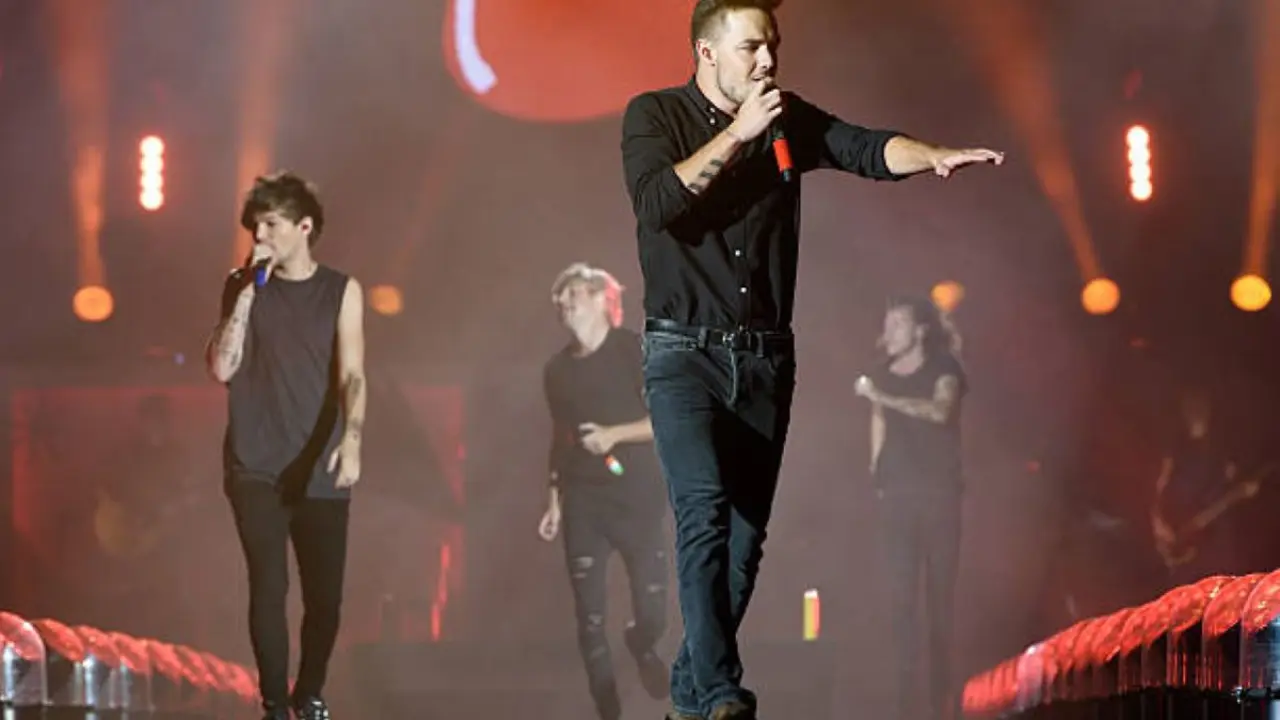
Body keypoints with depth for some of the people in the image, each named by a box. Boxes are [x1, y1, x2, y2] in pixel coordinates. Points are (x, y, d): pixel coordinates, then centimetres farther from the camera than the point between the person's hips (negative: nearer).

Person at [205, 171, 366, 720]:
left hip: (319, 472, 0)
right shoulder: (243, 286, 6)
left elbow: (351, 375, -6)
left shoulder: (341, 291, 3)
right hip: (256, 468, 0)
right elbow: (221, 367, -4)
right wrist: (248, 290, -9)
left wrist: (351, 440, -23)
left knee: (325, 595, 2)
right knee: (268, 589, -6)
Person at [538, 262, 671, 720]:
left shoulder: (634, 350, -4)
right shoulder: (557, 368, 9)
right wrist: (555, 502, 14)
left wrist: (613, 434, -19)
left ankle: (642, 648, 32)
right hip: (582, 503, 3)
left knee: (653, 613, -4)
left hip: (636, 498, -3)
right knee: (589, 617, -4)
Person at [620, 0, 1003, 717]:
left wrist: (933, 157, -28)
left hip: (766, 358, 4)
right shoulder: (654, 115, -3)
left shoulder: (789, 119, 6)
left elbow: (866, 149, -9)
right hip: (684, 354, -4)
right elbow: (657, 202, -19)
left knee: (747, 529, 5)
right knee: (706, 505, -21)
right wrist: (737, 134, -18)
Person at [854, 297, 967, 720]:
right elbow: (880, 428, 14)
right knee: (901, 595, -6)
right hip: (897, 495, 3)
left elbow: (940, 410, -19)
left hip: (939, 494, -3)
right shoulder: (884, 376, 13)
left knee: (940, 593, -2)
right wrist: (877, 476, 2)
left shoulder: (943, 368, 0)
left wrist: (882, 397, -23)